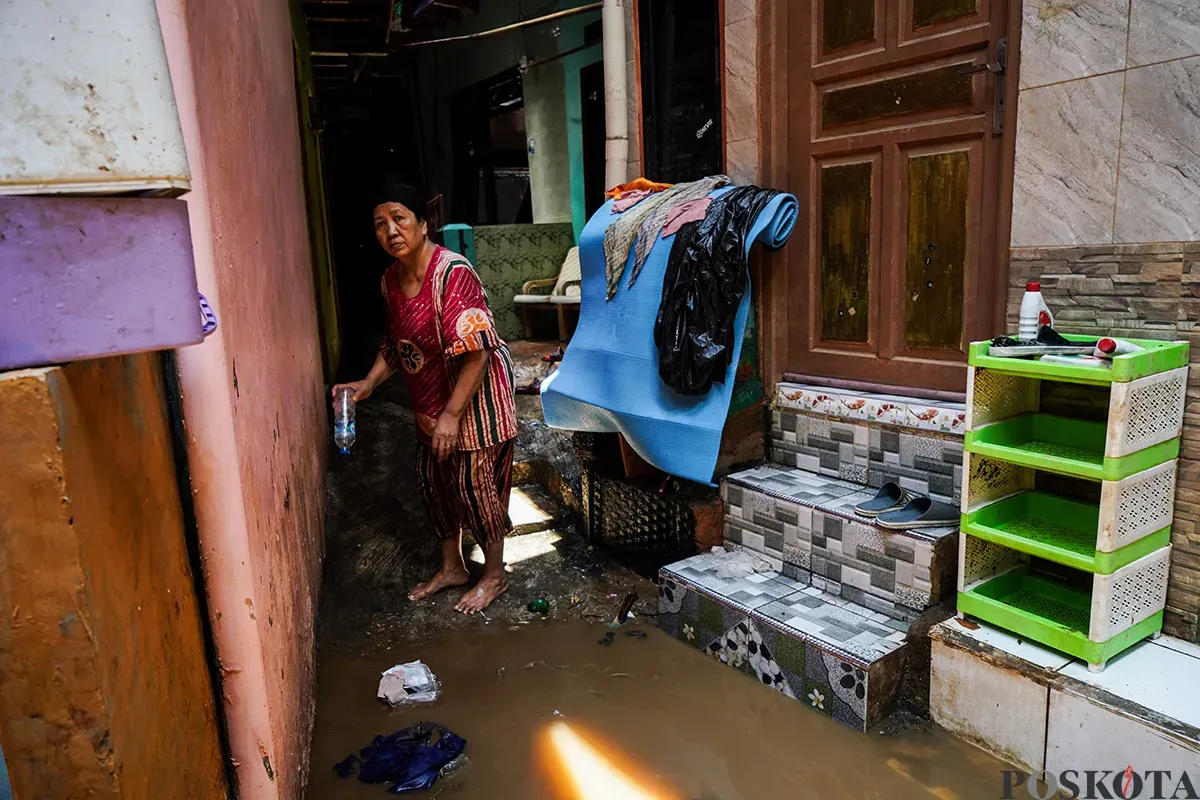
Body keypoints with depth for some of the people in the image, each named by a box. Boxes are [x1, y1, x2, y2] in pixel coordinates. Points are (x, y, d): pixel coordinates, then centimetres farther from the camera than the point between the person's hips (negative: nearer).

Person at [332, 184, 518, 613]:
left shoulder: (452, 273, -25)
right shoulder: (391, 279, 2)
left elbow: (475, 352, -28)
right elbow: (396, 344, 15)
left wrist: (451, 415, -27)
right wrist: (368, 383, 1)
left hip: (475, 392, -8)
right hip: (430, 397, 9)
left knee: (475, 481, 1)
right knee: (433, 478, 15)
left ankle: (495, 574, 22)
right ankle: (452, 567, 34)